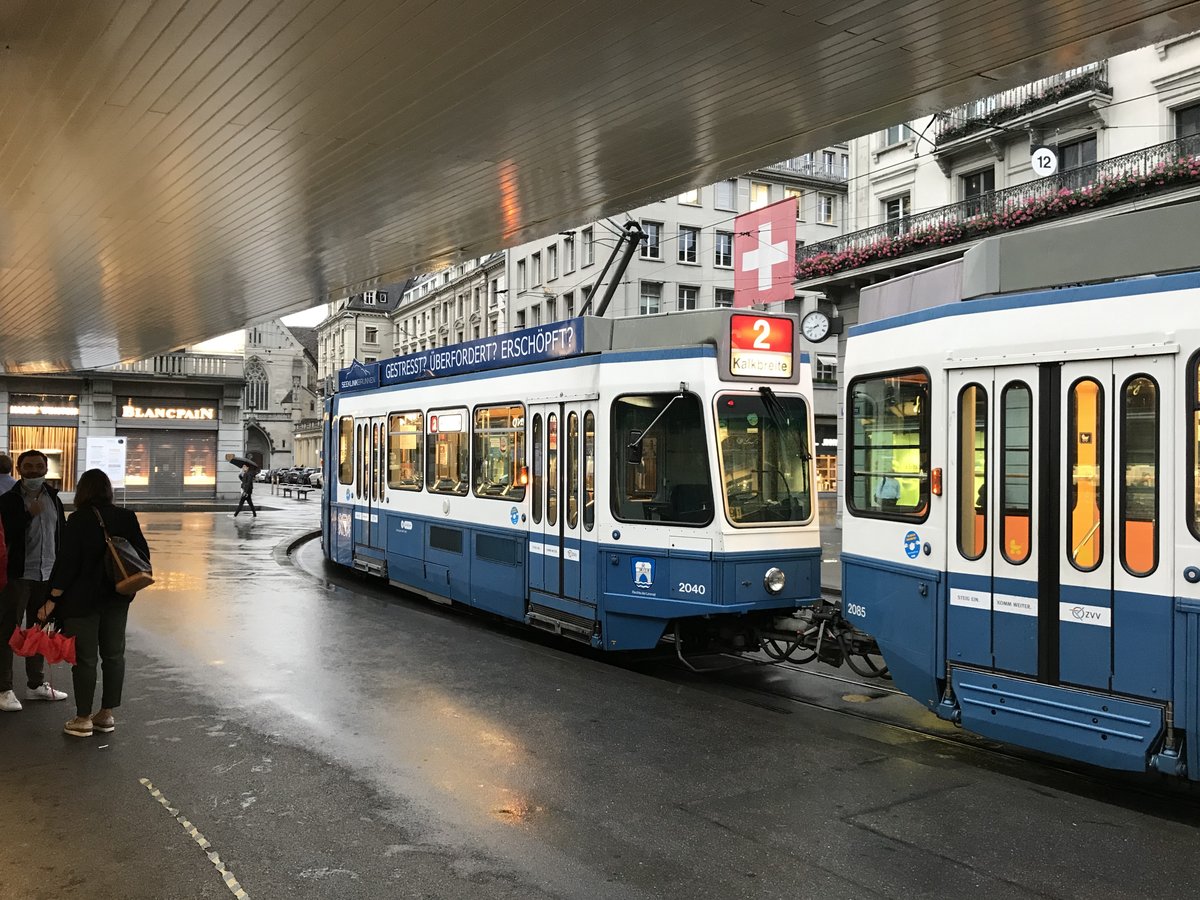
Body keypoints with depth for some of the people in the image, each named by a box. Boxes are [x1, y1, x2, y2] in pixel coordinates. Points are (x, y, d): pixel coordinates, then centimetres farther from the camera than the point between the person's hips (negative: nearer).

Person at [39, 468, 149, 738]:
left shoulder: (79, 520, -13)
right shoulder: (126, 518, 0)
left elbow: (66, 563, -16)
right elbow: (143, 554, 5)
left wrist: (52, 600, -11)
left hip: (82, 599, -4)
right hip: (117, 598, 5)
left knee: (84, 658, 3)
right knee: (113, 654, 13)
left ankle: (83, 719, 11)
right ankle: (107, 714, 20)